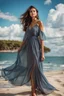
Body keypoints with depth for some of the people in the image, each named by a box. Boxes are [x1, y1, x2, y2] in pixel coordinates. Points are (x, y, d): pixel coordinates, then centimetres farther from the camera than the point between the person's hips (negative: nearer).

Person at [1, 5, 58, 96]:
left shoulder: (39, 22, -2)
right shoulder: (29, 23, 15)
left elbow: (42, 38, -9)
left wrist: (42, 53, -15)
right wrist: (20, 48, 17)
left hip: (36, 47, -6)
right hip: (28, 48, 6)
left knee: (35, 69, -2)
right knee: (30, 68, 8)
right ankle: (34, 89, 21)